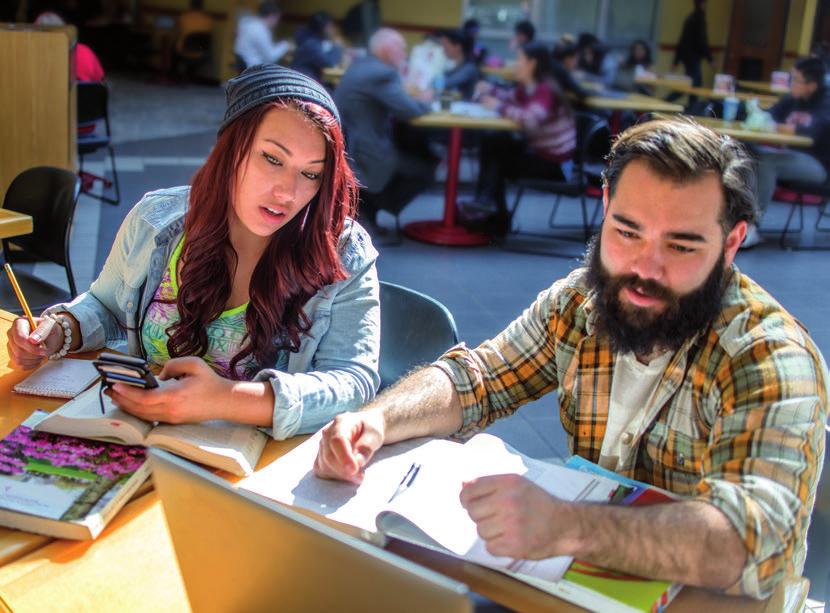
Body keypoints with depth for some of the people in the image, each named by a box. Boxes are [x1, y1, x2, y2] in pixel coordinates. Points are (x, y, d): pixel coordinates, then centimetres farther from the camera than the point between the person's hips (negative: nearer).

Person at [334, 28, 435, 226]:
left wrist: (414, 98, 7)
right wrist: (424, 102, -1)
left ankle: (365, 201, 17)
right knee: (425, 168, 2)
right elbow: (409, 110, -22)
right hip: (359, 155, -10)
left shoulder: (359, 65, 12)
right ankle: (367, 207, 6)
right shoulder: (383, 73, -18)